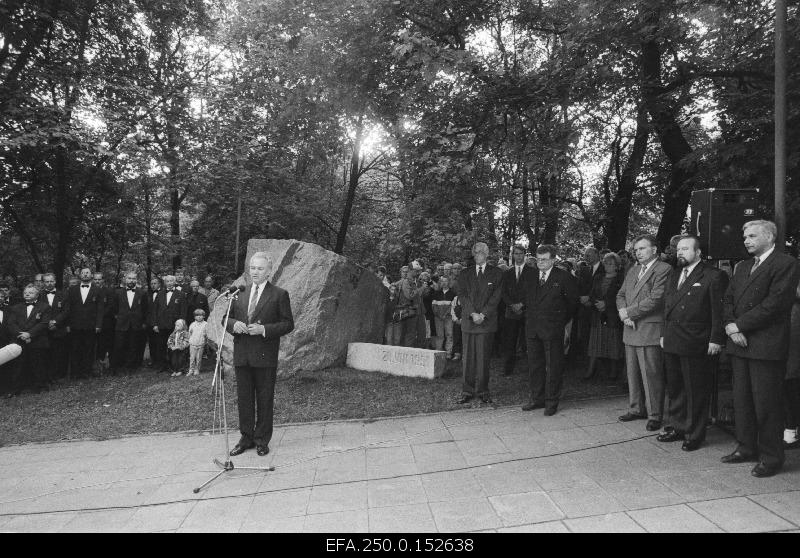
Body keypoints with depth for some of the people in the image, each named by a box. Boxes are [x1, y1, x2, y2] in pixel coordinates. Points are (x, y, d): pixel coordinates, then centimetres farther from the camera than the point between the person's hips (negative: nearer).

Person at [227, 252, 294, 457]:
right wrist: (234, 324, -6)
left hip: (265, 356, -4)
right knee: (244, 398, 11)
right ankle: (246, 438, 25)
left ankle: (262, 440, 18)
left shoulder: (279, 295, -2)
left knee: (264, 399, 5)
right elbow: (227, 318, 17)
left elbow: (288, 323, -5)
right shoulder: (240, 293, 12)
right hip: (242, 355, 4)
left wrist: (264, 329, -17)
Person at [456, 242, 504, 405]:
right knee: (468, 357, 2)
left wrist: (483, 314, -12)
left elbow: (496, 297, -1)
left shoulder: (496, 274, 8)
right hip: (468, 321, 2)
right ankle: (467, 391, 10)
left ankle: (482, 391, 11)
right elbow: (462, 295, 3)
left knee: (483, 358, 0)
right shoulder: (465, 274, 14)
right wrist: (472, 314, -10)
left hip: (487, 322, -1)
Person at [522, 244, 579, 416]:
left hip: (553, 330, -5)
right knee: (534, 365, 11)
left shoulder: (564, 278, -4)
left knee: (553, 366, 2)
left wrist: (563, 321, 6)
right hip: (532, 329, 5)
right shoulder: (530, 277, 11)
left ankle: (552, 401, 13)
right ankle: (537, 398, 23)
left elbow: (573, 302, 4)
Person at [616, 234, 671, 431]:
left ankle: (655, 415, 9)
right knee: (632, 373, 14)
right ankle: (637, 409, 27)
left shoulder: (663, 270, -8)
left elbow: (655, 299, -17)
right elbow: (621, 295, 17)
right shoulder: (633, 271, 18)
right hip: (630, 330, 8)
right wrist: (623, 314, -3)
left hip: (649, 331, -8)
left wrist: (628, 312, -11)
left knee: (651, 375, -2)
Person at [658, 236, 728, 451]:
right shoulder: (673, 275, 15)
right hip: (672, 343, 7)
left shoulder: (713, 276, -7)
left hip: (696, 345, -7)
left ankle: (694, 434, 16)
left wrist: (716, 339, -14)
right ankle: (675, 427, 29)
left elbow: (718, 310, -10)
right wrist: (664, 334, 15)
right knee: (674, 388, 16)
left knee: (696, 391, 4)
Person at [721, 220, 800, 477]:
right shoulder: (742, 267, 19)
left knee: (766, 403, -1)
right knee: (742, 400, 13)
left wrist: (739, 325, -13)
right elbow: (728, 299, 14)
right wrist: (731, 326, -3)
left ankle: (771, 458, 11)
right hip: (740, 343, 7)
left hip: (766, 346, -7)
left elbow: (774, 303, -16)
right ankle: (746, 448, 25)